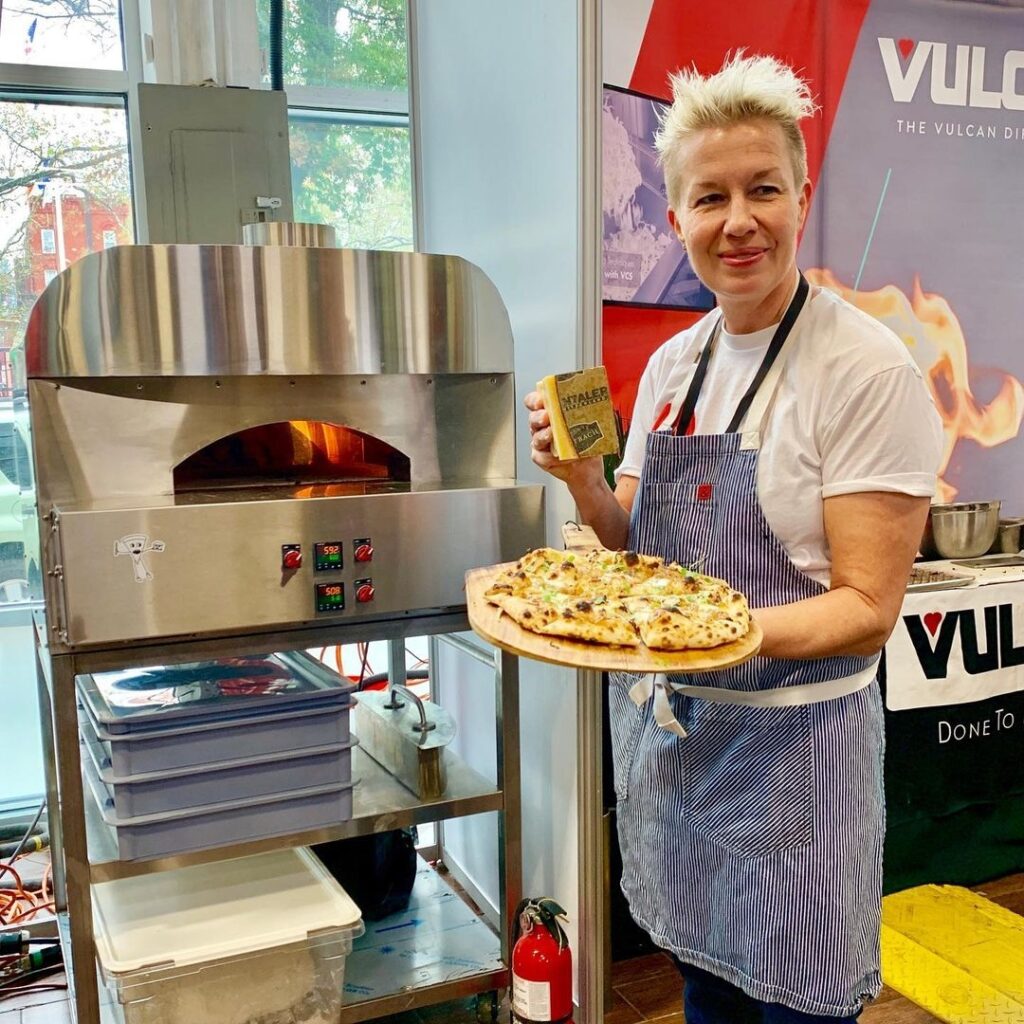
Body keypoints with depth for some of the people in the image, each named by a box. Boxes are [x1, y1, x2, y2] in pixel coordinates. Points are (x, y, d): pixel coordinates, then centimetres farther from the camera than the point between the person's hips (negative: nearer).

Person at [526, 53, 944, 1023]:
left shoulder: (867, 369, -15)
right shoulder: (671, 363, 4)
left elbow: (868, 606, -16)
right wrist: (584, 481, -9)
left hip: (789, 748, -5)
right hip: (665, 730, 6)